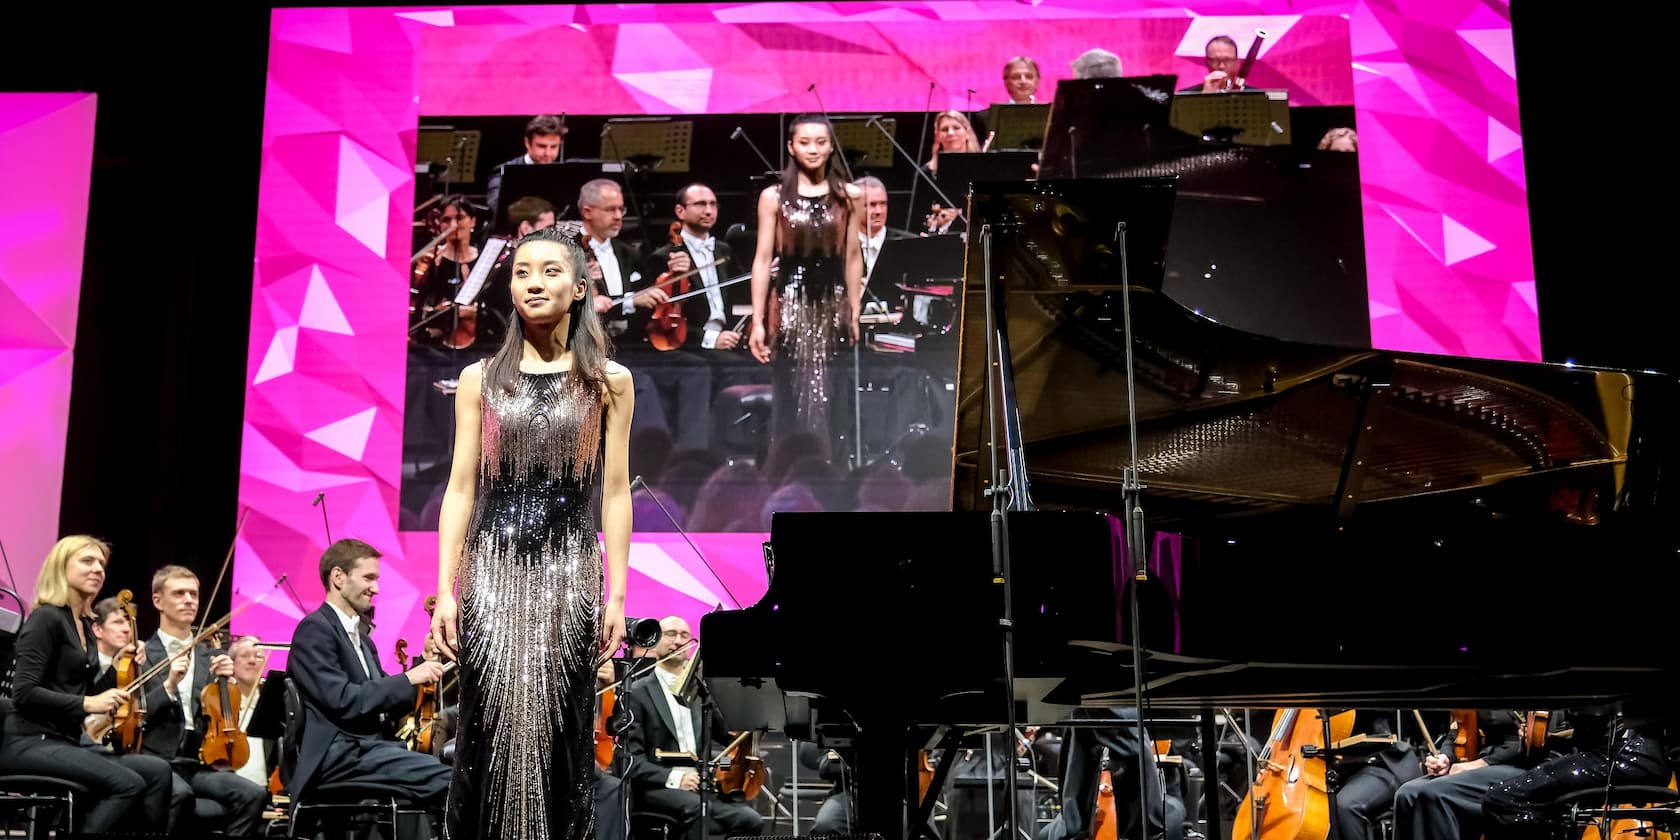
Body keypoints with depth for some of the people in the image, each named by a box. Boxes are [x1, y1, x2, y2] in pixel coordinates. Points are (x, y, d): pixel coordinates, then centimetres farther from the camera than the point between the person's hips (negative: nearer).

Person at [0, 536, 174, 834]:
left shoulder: (86, 624, 17)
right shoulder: (46, 618, -9)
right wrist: (87, 703, -21)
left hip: (64, 742, 8)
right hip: (31, 743, -8)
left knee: (157, 771, -14)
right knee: (129, 784, -27)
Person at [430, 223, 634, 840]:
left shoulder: (607, 381, 5)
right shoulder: (480, 379, 7)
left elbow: (615, 494, 3)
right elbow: (460, 489, 4)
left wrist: (617, 594, -3)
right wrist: (445, 590, -3)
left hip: (569, 570, -1)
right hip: (491, 566, 1)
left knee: (560, 729, 1)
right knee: (489, 728, -1)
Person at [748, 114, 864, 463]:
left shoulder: (850, 196, 6)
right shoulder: (774, 197, 1)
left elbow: (852, 258, 9)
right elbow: (763, 259, -1)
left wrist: (855, 314, 7)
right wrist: (757, 321, -6)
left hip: (833, 307, 2)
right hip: (790, 306, -2)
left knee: (831, 400, 4)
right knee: (792, 399, 0)